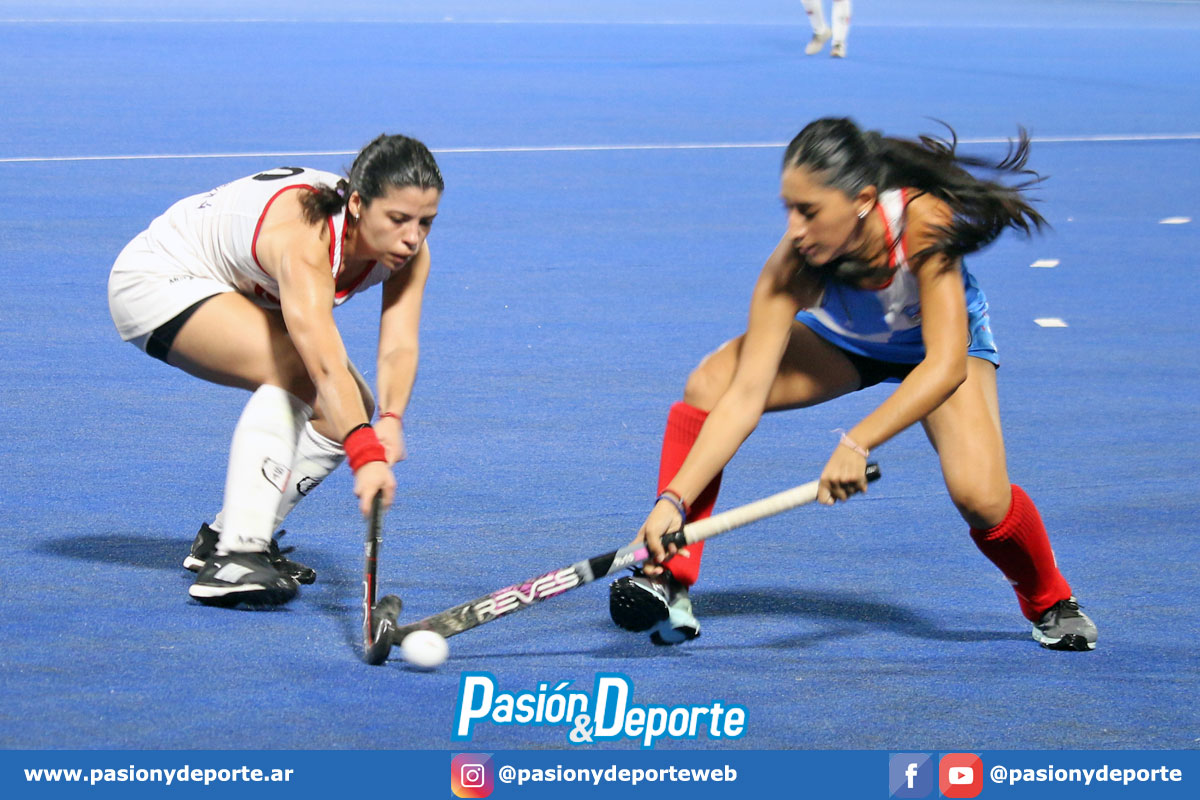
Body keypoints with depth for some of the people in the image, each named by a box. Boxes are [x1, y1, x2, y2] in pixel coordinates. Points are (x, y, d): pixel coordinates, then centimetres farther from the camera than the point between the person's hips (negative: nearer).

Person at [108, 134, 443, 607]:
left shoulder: (408, 250, -18)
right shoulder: (304, 236, -40)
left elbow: (399, 347, -28)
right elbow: (324, 363, -52)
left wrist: (391, 420, -48)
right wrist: (365, 455, -64)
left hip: (239, 293, 8)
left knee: (354, 410, -5)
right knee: (294, 370, -31)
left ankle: (222, 536, 9)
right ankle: (231, 558, -31)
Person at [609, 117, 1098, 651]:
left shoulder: (924, 222, -40)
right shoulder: (792, 265, -34)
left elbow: (946, 365, -44)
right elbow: (746, 395, -34)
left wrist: (856, 444, -54)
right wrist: (674, 500, -43)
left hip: (944, 337, -2)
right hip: (842, 338, 2)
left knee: (979, 495, -26)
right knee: (707, 386, -23)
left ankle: (1050, 603, 8)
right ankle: (670, 587, -14)